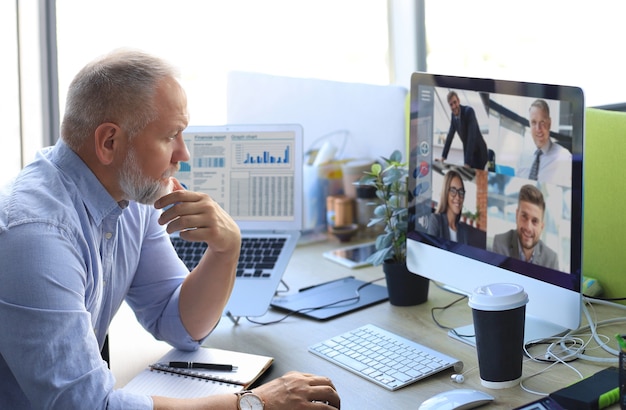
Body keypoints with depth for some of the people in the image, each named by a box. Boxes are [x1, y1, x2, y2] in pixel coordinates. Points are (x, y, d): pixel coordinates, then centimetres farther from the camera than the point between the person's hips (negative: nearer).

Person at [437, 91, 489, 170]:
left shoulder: (469, 111, -24)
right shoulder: (453, 115, -2)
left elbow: (472, 136, -30)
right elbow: (450, 135, 9)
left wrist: (467, 162, -34)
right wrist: (443, 156, 9)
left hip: (479, 153, -6)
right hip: (467, 153, 6)